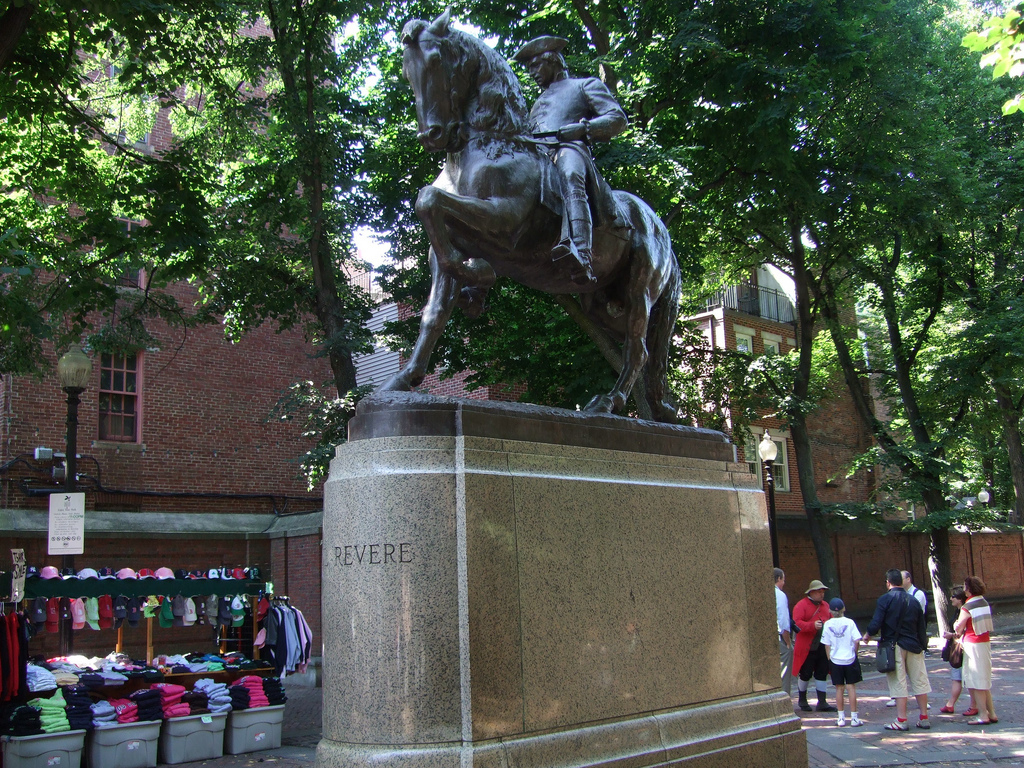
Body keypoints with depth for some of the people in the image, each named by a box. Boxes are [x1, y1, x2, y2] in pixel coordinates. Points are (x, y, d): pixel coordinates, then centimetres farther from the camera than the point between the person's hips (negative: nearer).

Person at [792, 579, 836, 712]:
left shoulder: (825, 605, 16)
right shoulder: (801, 605, -7)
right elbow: (796, 623, -17)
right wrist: (813, 625, -28)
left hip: (823, 647, 6)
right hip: (807, 649, -6)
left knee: (822, 674, 7)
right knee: (805, 675, 2)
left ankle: (822, 703, 13)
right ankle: (802, 700, 19)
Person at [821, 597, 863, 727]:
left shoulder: (828, 624, -4)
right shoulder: (849, 622, -7)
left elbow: (827, 645, -2)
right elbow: (857, 641, -12)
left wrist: (830, 659, 9)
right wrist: (854, 652, 5)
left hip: (835, 660, 1)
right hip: (850, 659, -1)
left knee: (839, 688, 8)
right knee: (851, 687, 6)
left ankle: (841, 718, 10)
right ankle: (854, 717, 7)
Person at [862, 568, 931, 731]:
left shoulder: (885, 599, -9)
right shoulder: (913, 601, 6)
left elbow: (875, 624, -15)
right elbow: (922, 628, 8)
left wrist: (867, 635, 4)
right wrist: (922, 646, 18)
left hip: (894, 646, -4)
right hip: (914, 646, 4)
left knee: (898, 683, -1)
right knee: (919, 681, 10)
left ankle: (901, 720, 1)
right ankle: (924, 718, 16)